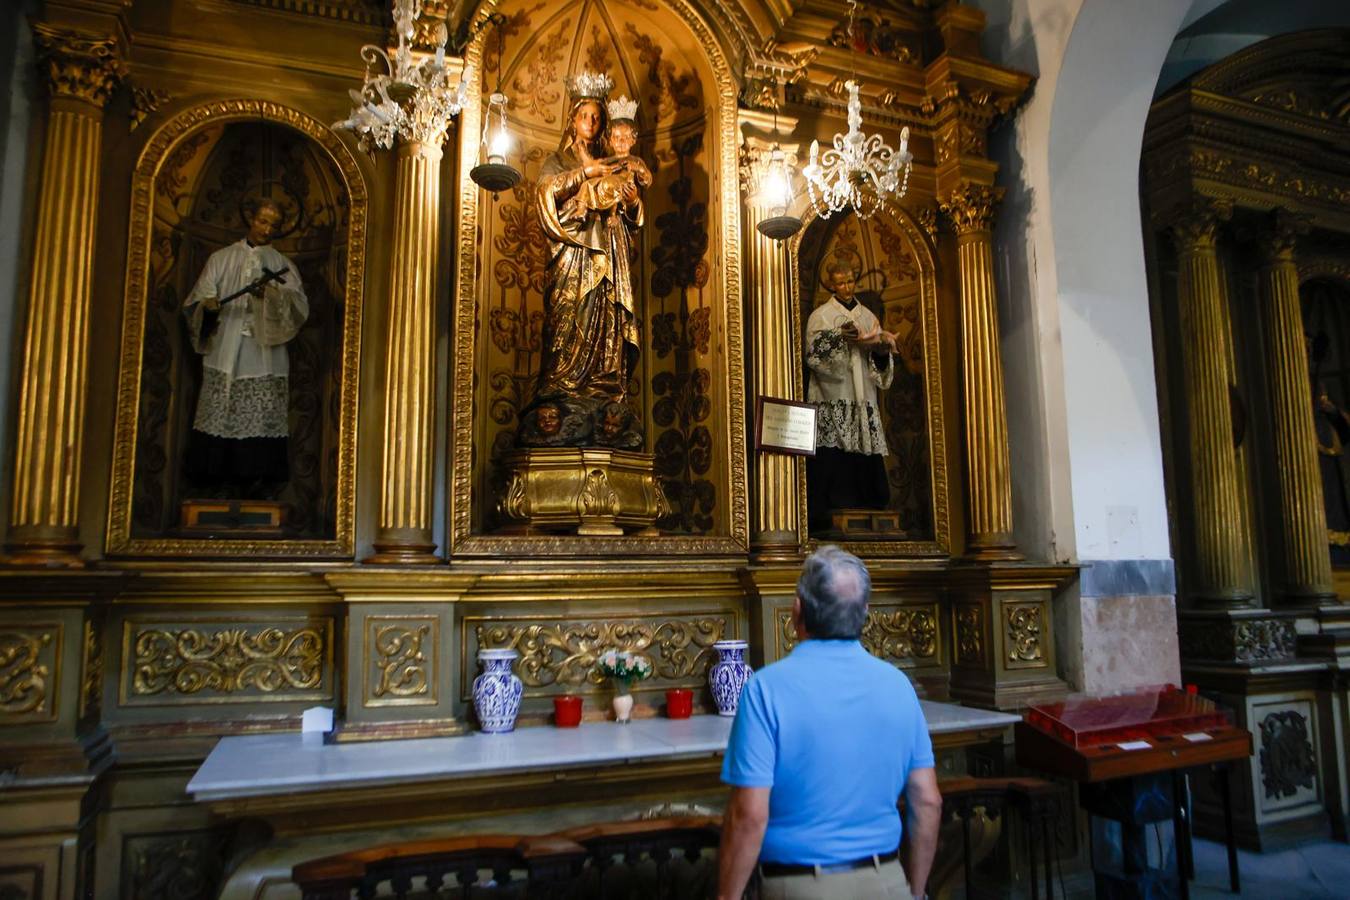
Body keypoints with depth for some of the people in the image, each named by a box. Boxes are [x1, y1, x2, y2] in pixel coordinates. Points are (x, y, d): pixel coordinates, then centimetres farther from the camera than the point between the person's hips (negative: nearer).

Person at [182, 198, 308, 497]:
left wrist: (272, 295, -21)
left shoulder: (283, 265, 13)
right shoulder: (221, 258, 14)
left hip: (265, 357, 0)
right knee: (219, 416, -4)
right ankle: (221, 480, 1)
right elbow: (198, 297, 7)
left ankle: (256, 481, -4)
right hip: (224, 355, 1)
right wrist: (207, 304, -15)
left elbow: (299, 306, -3)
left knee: (263, 419, -6)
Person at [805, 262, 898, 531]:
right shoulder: (821, 315, 5)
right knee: (832, 460, -10)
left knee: (865, 462, -1)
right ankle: (824, 521, -7)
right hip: (832, 400, -4)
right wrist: (840, 339, -19)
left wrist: (882, 350, -7)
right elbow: (814, 355, -8)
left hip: (863, 400, 4)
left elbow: (881, 363, 14)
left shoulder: (868, 317, 18)